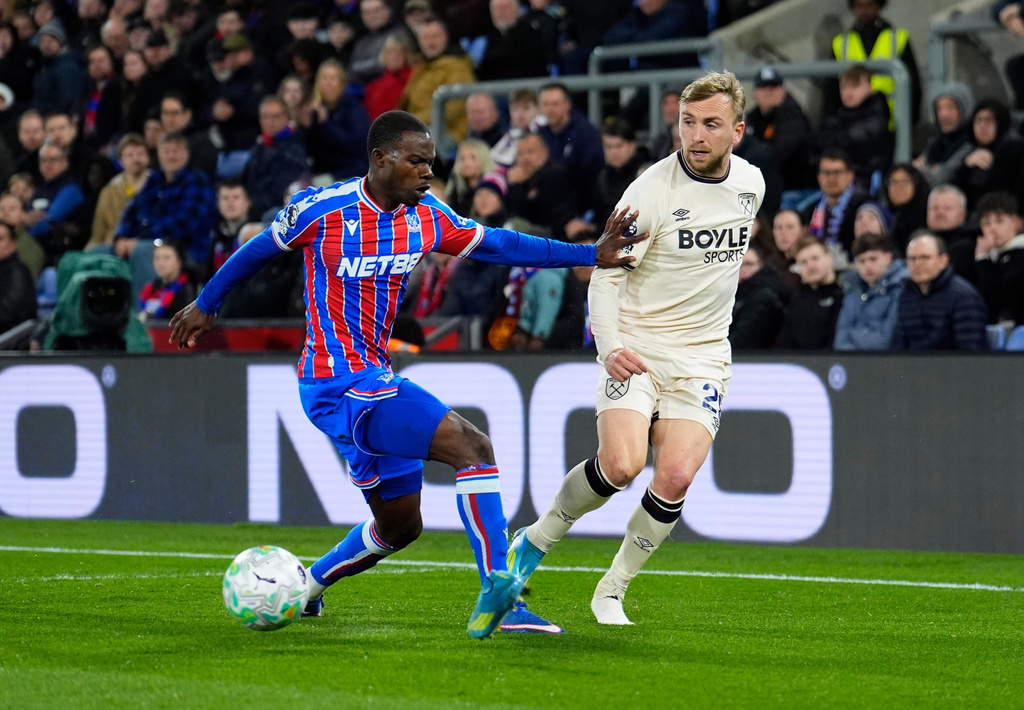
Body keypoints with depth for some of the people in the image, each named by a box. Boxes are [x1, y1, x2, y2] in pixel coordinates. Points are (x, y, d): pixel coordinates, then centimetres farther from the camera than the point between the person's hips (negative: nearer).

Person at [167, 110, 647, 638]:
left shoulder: (427, 218, 5)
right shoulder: (321, 210, -11)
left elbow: (496, 244, 11)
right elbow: (256, 251, 5)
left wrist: (592, 255, 4)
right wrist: (206, 304, 19)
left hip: (374, 379, 8)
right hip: (336, 382, -8)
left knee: (400, 526, 16)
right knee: (472, 446, -23)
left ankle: (305, 588, 36)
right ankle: (495, 590, -28)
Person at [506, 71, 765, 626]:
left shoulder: (751, 183, 4)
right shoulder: (652, 190, -13)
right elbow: (605, 273, -13)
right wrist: (610, 346, -28)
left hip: (701, 360, 4)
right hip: (635, 349, -4)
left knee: (676, 476, -15)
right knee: (621, 464, -23)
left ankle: (612, 591, 4)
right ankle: (538, 538, 5)